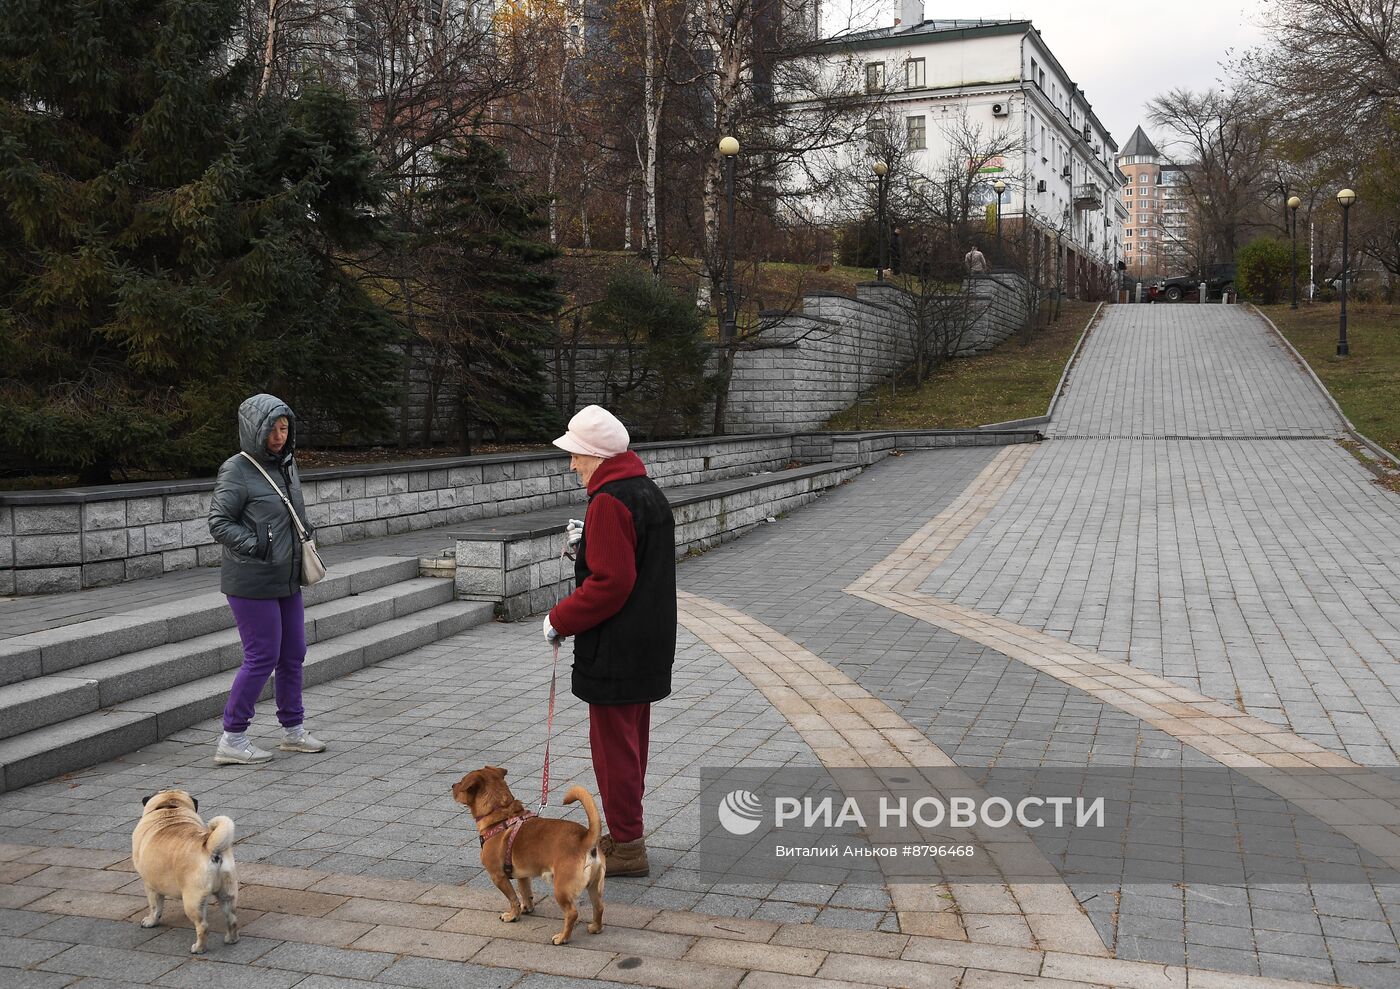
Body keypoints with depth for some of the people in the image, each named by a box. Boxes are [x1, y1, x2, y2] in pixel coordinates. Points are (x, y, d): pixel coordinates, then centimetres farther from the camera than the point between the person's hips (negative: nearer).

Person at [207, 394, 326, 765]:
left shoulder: (286, 464, 11)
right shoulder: (237, 471, -13)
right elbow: (218, 523, -15)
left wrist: (306, 538, 13)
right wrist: (258, 546, -21)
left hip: (286, 580, 8)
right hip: (251, 582, -8)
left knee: (293, 653, 13)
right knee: (262, 657, -6)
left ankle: (293, 728, 26)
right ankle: (232, 739, 6)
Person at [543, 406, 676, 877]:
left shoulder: (609, 502, -19)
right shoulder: (651, 493, 12)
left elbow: (610, 583, -25)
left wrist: (560, 620, -15)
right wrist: (586, 548, 13)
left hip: (614, 652, -10)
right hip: (649, 645, 10)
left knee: (614, 746, 1)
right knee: (630, 742, 19)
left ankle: (628, 847, 10)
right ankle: (626, 834, 30)